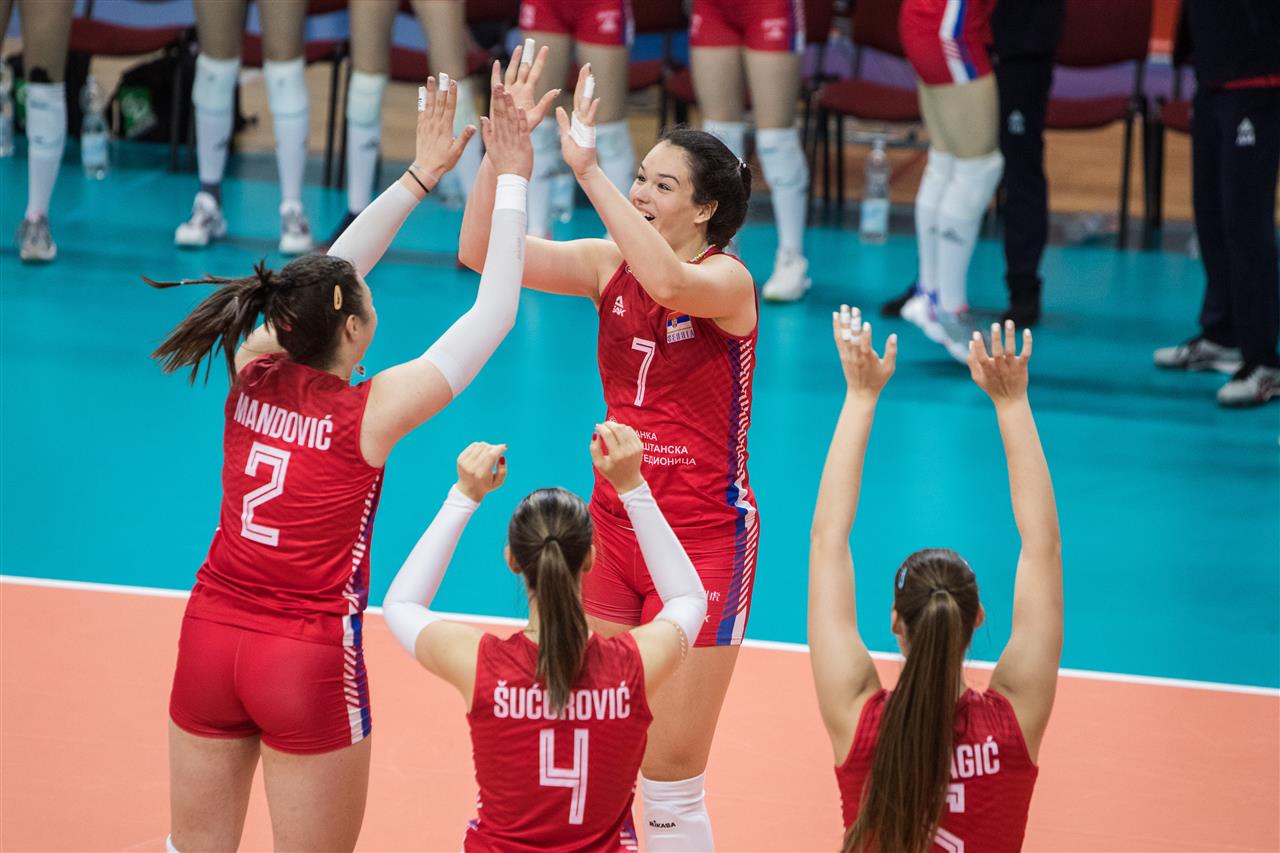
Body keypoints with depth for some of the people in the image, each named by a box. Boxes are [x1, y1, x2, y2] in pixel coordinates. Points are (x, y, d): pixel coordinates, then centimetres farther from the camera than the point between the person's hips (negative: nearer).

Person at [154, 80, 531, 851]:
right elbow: (493, 314, -8)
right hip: (310, 659, -5)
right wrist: (512, 181, -2)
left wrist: (422, 173, 17)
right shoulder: (371, 411, -14)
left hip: (210, 637, 5)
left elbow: (333, 271, 13)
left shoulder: (254, 375, -2)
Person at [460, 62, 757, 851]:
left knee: (669, 777, -2)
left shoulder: (726, 278, -14)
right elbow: (482, 252, -6)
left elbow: (668, 280, -38)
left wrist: (587, 168, -39)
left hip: (705, 537, -6)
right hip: (612, 525, 6)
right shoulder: (611, 264, 2)